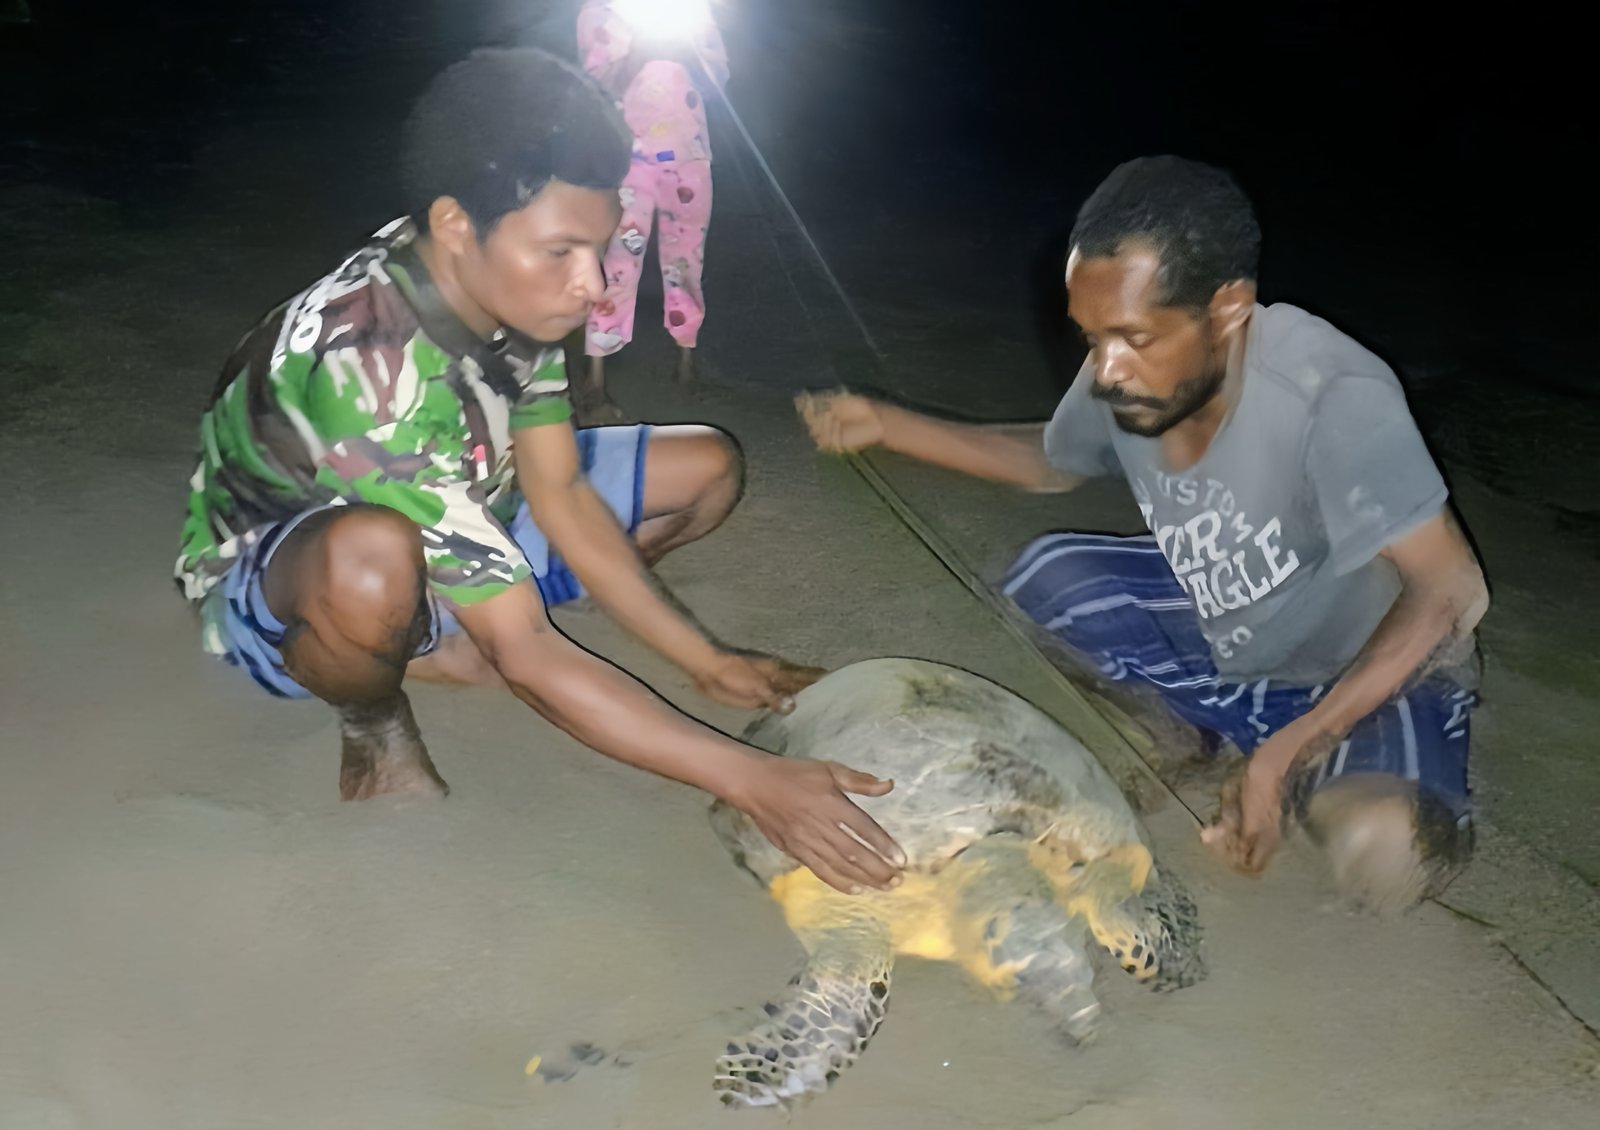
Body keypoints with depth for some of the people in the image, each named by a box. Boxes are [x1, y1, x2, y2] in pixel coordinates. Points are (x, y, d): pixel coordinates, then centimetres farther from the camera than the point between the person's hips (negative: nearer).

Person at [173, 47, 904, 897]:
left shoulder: (504, 282, -16)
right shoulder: (372, 372, -39)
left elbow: (559, 493, -8)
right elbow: (524, 657, -39)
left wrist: (706, 660, -14)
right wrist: (753, 782, -40)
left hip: (453, 525, 7)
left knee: (706, 468, -1)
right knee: (373, 558, -45)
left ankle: (443, 646, 1)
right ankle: (375, 733, -8)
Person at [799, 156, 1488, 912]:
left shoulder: (1332, 398, -35)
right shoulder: (1122, 375, -15)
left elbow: (1451, 592, -32)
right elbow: (1052, 462, 7)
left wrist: (1285, 757, -35)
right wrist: (885, 425, -4)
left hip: (1384, 670, -6)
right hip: (1233, 637, 7)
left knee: (1376, 851, -36)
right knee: (1048, 575, -11)